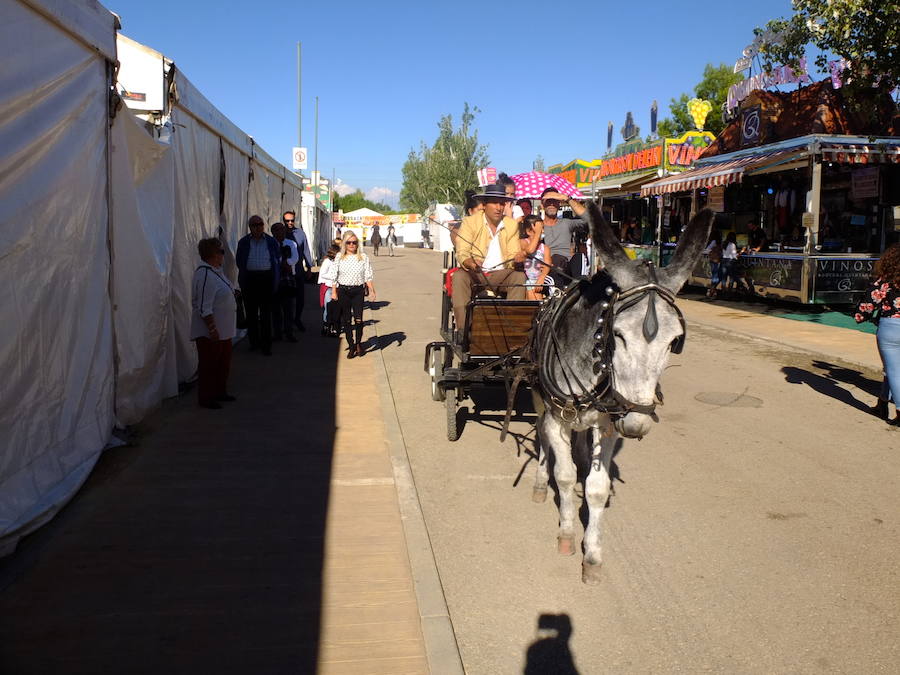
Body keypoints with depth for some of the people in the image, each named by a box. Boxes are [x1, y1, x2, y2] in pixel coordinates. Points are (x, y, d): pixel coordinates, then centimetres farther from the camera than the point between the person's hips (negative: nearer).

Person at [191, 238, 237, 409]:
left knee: (224, 363, 19)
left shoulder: (216, 271, 9)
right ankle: (206, 398, 13)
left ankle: (220, 392, 32)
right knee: (209, 365, 2)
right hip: (210, 331, -10)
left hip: (223, 330, 10)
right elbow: (204, 307, -25)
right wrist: (212, 328, -25)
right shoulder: (205, 274, -22)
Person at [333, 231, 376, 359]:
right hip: (343, 290, 1)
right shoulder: (339, 257, 6)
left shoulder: (363, 257, 4)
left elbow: (368, 276, 4)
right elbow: (334, 276, 8)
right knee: (346, 319, 4)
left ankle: (358, 343, 14)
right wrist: (334, 292, 3)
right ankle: (351, 345, 14)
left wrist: (372, 291, -4)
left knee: (358, 319, -7)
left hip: (358, 290, -1)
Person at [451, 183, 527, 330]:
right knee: (459, 276, -32)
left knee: (519, 276, -26)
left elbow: (512, 257, 3)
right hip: (474, 273, -2)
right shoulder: (469, 222, -2)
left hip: (500, 273, 2)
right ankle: (462, 328, -35)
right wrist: (471, 263, -36)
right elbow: (462, 253, -12)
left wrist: (517, 259, -24)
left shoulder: (511, 225, 7)